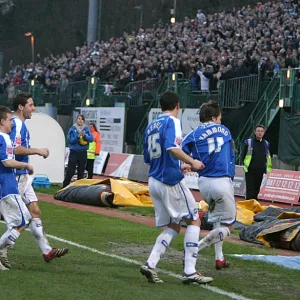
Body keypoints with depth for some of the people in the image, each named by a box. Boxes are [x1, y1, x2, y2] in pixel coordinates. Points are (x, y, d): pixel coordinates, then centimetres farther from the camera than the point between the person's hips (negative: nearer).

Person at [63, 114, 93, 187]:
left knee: (81, 173, 7)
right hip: (74, 152, -2)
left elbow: (91, 139, -7)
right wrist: (78, 136, -23)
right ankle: (64, 187, -2)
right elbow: (70, 140, -9)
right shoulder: (72, 129, -1)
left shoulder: (86, 129, 4)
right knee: (70, 172, -6)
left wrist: (84, 135, -25)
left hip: (83, 153, 2)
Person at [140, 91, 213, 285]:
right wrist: (192, 162, -15)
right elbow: (172, 148, -25)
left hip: (154, 181, 8)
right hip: (171, 180, -8)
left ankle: (150, 264, -3)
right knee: (194, 221, 2)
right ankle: (190, 272, -5)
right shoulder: (172, 121, -7)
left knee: (173, 227, 13)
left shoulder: (151, 126, 17)